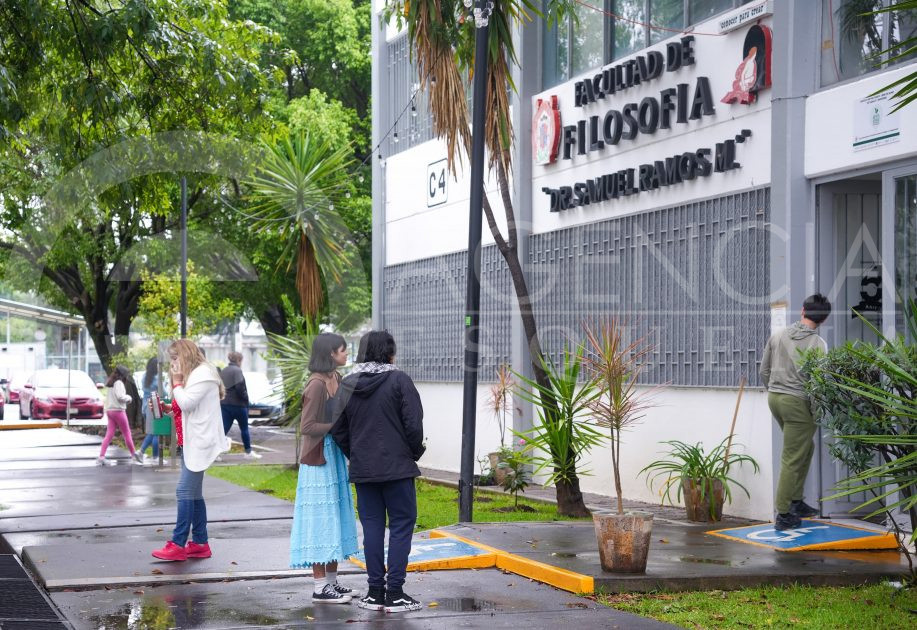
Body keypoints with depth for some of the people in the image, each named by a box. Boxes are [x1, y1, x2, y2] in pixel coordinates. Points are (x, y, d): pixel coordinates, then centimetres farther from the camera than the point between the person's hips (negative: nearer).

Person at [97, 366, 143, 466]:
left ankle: (101, 457, -6)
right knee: (127, 434, 5)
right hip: (118, 411, -8)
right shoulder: (119, 383, -12)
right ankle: (134, 455, 16)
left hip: (109, 410, 8)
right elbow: (120, 396, -21)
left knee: (109, 435, 3)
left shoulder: (111, 384, 15)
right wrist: (128, 398, -5)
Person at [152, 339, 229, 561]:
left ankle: (178, 545, -12)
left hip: (200, 442, -11)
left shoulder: (203, 374, -12)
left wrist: (176, 382, -8)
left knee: (185, 491, -12)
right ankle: (200, 543, 13)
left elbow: (186, 403, -21)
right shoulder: (193, 375, 20)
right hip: (191, 441, 11)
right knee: (193, 493, 10)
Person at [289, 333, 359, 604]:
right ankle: (320, 587, 1)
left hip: (335, 456, 9)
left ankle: (331, 581, 22)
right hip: (318, 459, -9)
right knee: (321, 520, -5)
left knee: (336, 519, 13)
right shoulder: (317, 384, -17)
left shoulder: (336, 379, 9)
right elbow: (306, 427, -19)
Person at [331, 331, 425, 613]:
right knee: (401, 525, 2)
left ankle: (375, 592, 12)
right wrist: (415, 452, 4)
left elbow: (337, 428, 7)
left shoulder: (348, 384, 6)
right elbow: (413, 424, -12)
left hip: (362, 470, 5)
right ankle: (395, 593, 0)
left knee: (372, 527, 10)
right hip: (397, 468, -4)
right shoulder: (399, 380, -9)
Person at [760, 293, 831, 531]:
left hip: (774, 398, 6)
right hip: (798, 403, -6)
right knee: (792, 460, -2)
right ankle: (783, 516, 0)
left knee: (805, 448, 22)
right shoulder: (818, 344, -10)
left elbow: (764, 371, 12)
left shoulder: (777, 336, 6)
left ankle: (796, 502, 22)